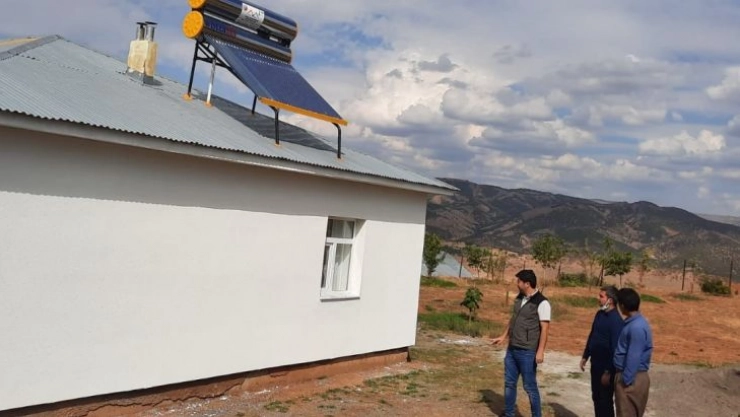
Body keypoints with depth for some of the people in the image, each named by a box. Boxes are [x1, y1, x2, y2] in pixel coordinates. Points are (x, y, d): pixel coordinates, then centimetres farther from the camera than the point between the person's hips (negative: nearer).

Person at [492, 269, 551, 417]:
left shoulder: (541, 302, -16)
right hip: (512, 349, 8)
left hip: (527, 352, -8)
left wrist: (540, 351, -22)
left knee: (530, 386, 1)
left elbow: (544, 328, -18)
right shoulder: (519, 298, 8)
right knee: (509, 383, 14)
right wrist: (503, 336, 21)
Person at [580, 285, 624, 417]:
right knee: (596, 397, 17)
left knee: (605, 400, 2)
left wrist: (608, 372, -22)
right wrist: (585, 356, 19)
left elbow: (615, 348, -23)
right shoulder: (599, 314, 6)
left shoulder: (616, 320, -21)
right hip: (595, 364, 8)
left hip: (606, 367, -8)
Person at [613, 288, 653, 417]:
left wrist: (626, 381, -19)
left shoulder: (637, 327, -24)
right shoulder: (633, 322, 8)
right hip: (629, 375, 10)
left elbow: (634, 358, -23)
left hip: (631, 379, -10)